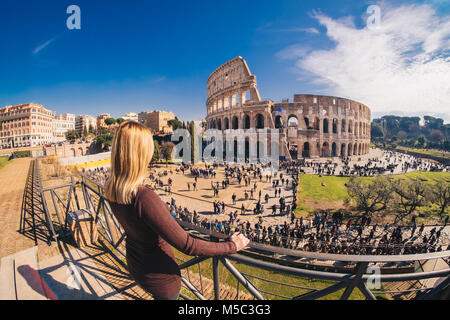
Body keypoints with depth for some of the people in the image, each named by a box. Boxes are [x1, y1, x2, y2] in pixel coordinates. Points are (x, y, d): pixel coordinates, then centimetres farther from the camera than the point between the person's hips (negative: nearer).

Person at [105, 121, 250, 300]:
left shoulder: (111, 190, -12)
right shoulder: (144, 198, -39)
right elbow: (187, 245, -35)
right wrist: (231, 246, -23)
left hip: (135, 265, 7)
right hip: (159, 276, -7)